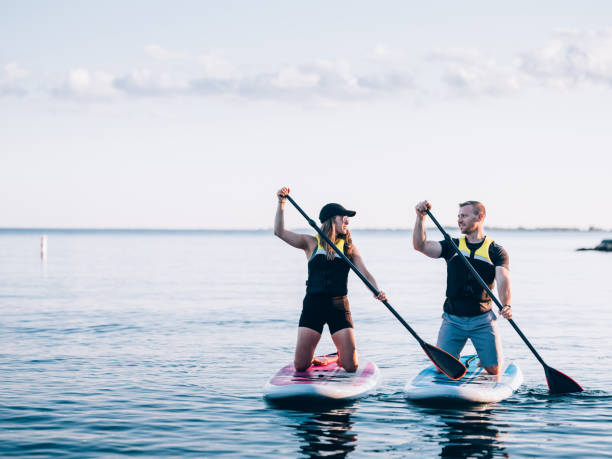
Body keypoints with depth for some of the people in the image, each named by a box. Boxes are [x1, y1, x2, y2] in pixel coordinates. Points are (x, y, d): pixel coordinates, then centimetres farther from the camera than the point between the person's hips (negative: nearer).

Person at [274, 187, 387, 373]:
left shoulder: (349, 247, 8)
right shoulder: (311, 243, 6)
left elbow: (365, 274, -2)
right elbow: (280, 232, 0)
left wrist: (377, 291, -21)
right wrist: (281, 203, -9)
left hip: (339, 306, 1)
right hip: (313, 306, -1)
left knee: (351, 367, -5)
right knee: (300, 366, -5)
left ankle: (340, 358, 32)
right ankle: (317, 361, 30)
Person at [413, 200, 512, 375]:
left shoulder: (496, 251, 1)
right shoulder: (452, 246, 8)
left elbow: (503, 280, -14)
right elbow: (420, 245, -5)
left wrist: (506, 305, -32)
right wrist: (421, 217, -18)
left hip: (483, 320, -1)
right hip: (453, 320, 2)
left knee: (493, 370, -5)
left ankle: (481, 361, 30)